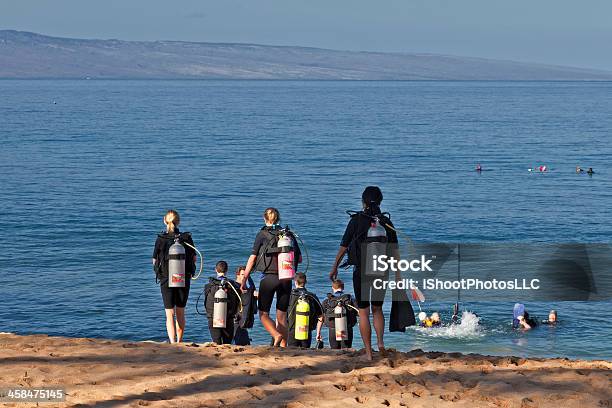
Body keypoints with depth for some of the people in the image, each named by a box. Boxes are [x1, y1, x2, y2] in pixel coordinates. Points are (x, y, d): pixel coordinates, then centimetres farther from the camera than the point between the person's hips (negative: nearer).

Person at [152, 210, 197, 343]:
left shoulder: (160, 239, -9)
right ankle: (179, 342, 22)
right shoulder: (187, 238, -6)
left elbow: (154, 261, -3)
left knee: (170, 314, 0)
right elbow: (194, 258, 4)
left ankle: (172, 342, -17)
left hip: (166, 279, -2)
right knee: (180, 313, 15)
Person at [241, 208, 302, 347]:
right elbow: (299, 258, 11)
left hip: (268, 277, -3)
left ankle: (276, 335, -21)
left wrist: (244, 280, -1)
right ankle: (283, 347, 3)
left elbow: (252, 258, -4)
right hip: (286, 278, 3)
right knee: (282, 316, 10)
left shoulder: (262, 235, -2)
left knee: (263, 314, 5)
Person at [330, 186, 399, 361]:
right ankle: (380, 340, -4)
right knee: (377, 308, 19)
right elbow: (395, 250, 2)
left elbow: (343, 247, -1)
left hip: (361, 271, -3)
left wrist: (334, 268, 11)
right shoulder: (386, 222, 3)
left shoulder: (356, 220, -4)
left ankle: (368, 352, 2)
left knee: (363, 312, 5)